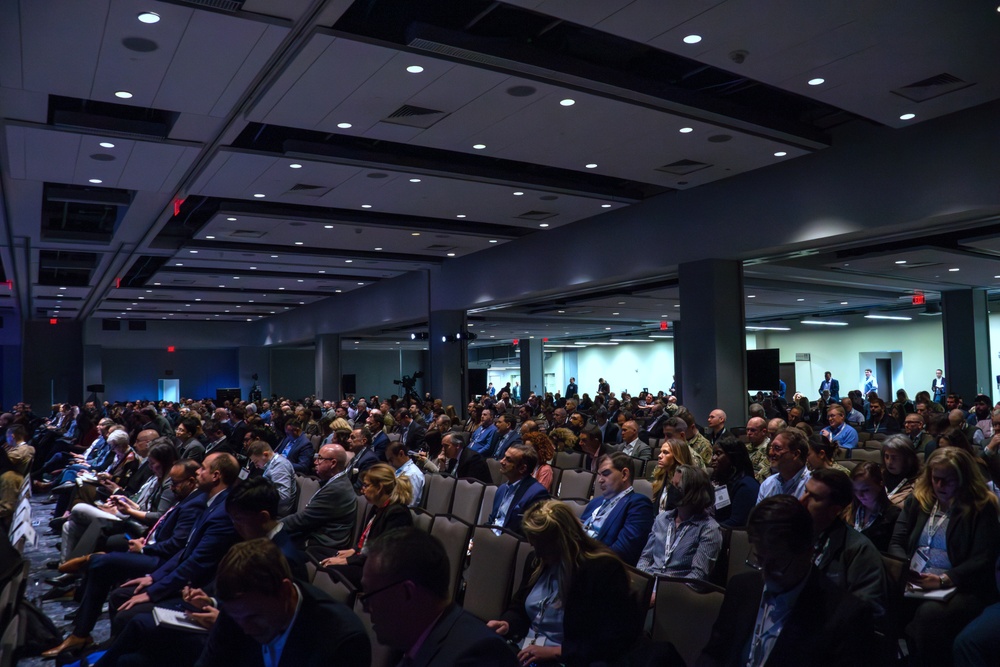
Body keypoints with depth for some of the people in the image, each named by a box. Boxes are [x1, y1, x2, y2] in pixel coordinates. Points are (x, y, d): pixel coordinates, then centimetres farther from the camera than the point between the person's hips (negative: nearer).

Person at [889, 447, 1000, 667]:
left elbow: (982, 561, -7)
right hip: (912, 583, 4)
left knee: (929, 614, -38)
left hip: (960, 587, -3)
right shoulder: (918, 500, 16)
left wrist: (943, 580, -22)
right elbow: (896, 542, 12)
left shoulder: (982, 508, 3)